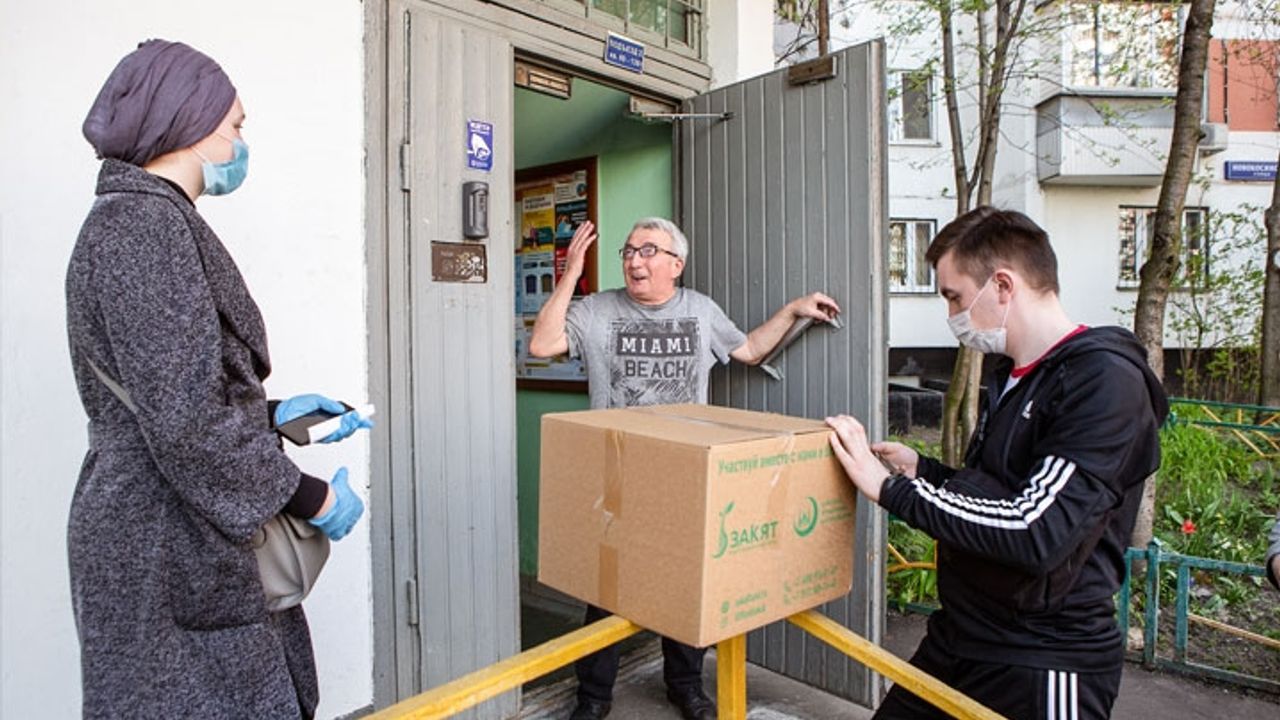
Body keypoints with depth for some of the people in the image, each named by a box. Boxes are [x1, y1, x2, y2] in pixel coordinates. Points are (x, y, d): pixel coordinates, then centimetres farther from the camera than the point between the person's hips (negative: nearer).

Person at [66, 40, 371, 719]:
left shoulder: (137, 220, 14)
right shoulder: (145, 228, -17)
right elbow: (187, 426, -24)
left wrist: (275, 411, 9)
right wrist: (311, 497, -15)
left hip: (182, 535, 10)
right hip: (166, 545, -10)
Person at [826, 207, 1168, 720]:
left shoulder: (1105, 380, -19)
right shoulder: (1014, 375, 8)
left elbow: (1037, 532, -28)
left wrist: (890, 487, -22)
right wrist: (921, 470, 3)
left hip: (1044, 666, -8)